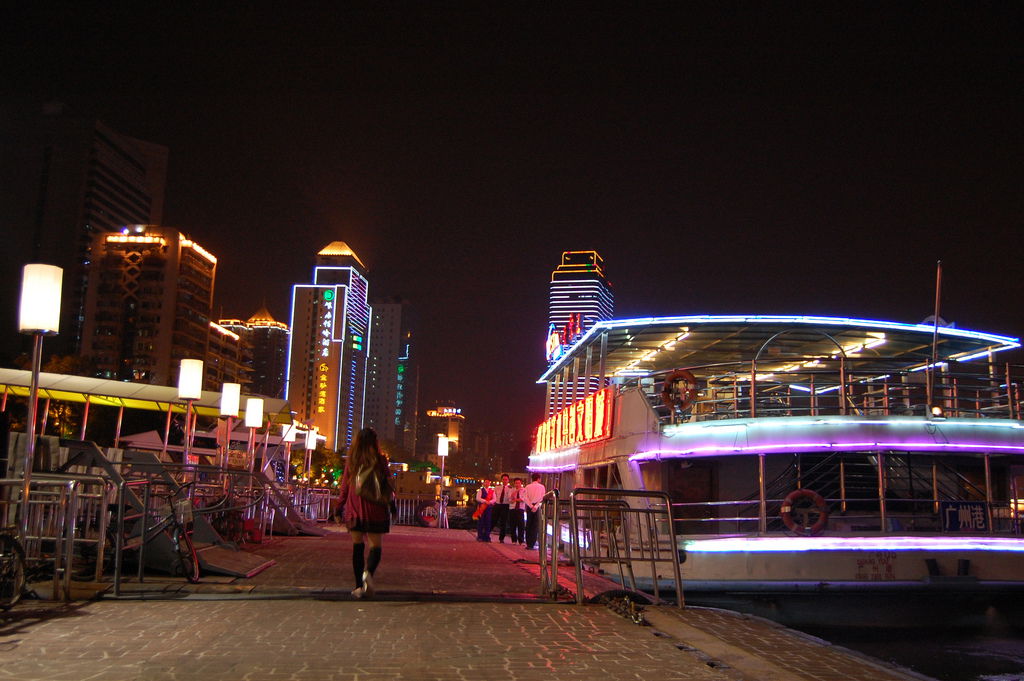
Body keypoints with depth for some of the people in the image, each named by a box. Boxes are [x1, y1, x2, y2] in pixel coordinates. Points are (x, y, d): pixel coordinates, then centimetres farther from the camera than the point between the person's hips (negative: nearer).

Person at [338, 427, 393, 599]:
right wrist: (392, 503, 9)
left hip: (354, 509, 2)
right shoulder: (380, 460, -3)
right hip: (375, 509, -2)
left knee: (357, 546, 10)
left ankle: (359, 586, 9)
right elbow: (387, 484, -1)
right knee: (375, 545, 3)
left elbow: (345, 485, 7)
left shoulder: (351, 461, 3)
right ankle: (368, 572, -26)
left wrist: (340, 507, 16)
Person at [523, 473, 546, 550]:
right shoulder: (541, 487, 2)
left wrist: (531, 506, -9)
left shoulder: (527, 487, 6)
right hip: (537, 507, -2)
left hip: (529, 506, 2)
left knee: (528, 525, 10)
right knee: (535, 526, 0)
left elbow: (525, 497, -5)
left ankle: (528, 543, 11)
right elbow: (542, 498, -8)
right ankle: (532, 544, -4)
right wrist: (536, 506, -13)